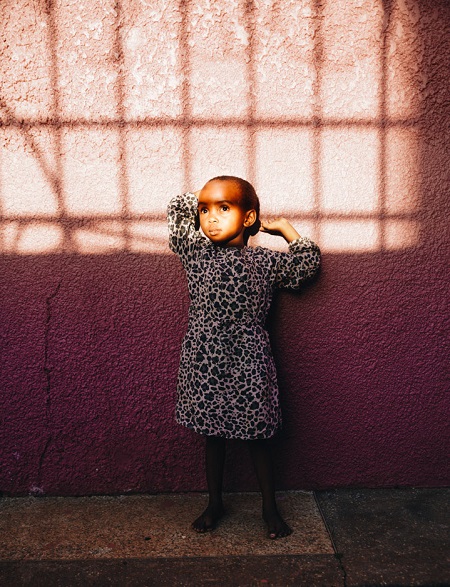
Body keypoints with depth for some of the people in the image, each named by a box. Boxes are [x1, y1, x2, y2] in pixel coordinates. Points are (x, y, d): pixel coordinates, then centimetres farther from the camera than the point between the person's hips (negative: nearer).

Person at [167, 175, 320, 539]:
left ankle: (270, 508, 30)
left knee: (258, 437, 11)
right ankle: (215, 504, 36)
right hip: (205, 361, 1)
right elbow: (177, 208, 9)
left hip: (248, 362, -1)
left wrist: (283, 227, 7)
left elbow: (309, 262, 7)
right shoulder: (195, 253, 2)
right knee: (212, 435, 16)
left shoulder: (266, 261, 1)